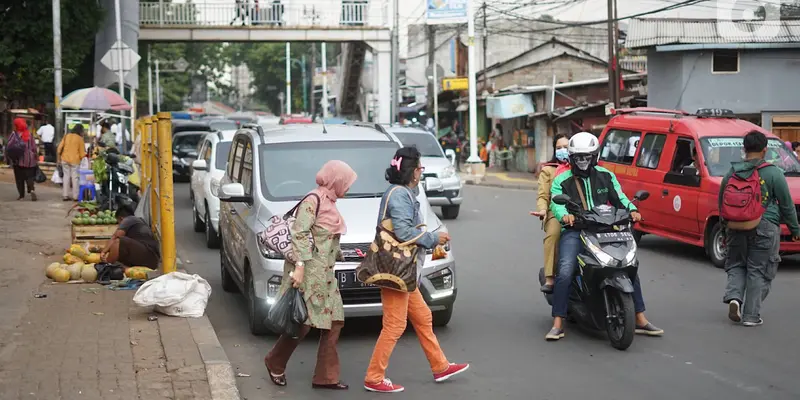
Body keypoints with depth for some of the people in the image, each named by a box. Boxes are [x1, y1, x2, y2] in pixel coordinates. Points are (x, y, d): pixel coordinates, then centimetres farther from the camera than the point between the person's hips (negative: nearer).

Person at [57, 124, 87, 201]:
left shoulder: (67, 136, 6)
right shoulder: (79, 138, -4)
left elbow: (60, 147, 5)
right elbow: (82, 151, -2)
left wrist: (59, 156, 14)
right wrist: (82, 157, 17)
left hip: (65, 160, 4)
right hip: (75, 160, -4)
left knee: (66, 176, 9)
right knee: (75, 177, 2)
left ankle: (65, 195, 8)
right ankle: (75, 196, 2)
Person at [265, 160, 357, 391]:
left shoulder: (329, 203, 14)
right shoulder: (313, 200, -12)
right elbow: (299, 234, -19)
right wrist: (299, 266, -25)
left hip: (325, 275, 9)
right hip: (308, 272, -9)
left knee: (334, 322, 5)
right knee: (303, 323, -5)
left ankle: (325, 377, 10)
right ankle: (275, 363, 17)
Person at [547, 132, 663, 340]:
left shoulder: (606, 176, 15)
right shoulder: (561, 181, 4)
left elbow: (619, 197, 13)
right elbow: (556, 203, -12)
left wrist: (631, 210, -9)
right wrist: (564, 215, -35)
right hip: (574, 232, -3)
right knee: (565, 273, -24)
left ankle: (640, 320, 8)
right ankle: (557, 324, -18)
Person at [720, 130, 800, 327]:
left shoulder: (731, 173, 5)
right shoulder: (773, 173, -8)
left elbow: (721, 204, 14)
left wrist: (726, 230, 26)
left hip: (736, 228, 4)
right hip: (765, 228, -3)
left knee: (736, 265, 19)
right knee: (759, 271, 3)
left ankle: (733, 297, -5)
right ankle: (751, 315, 4)